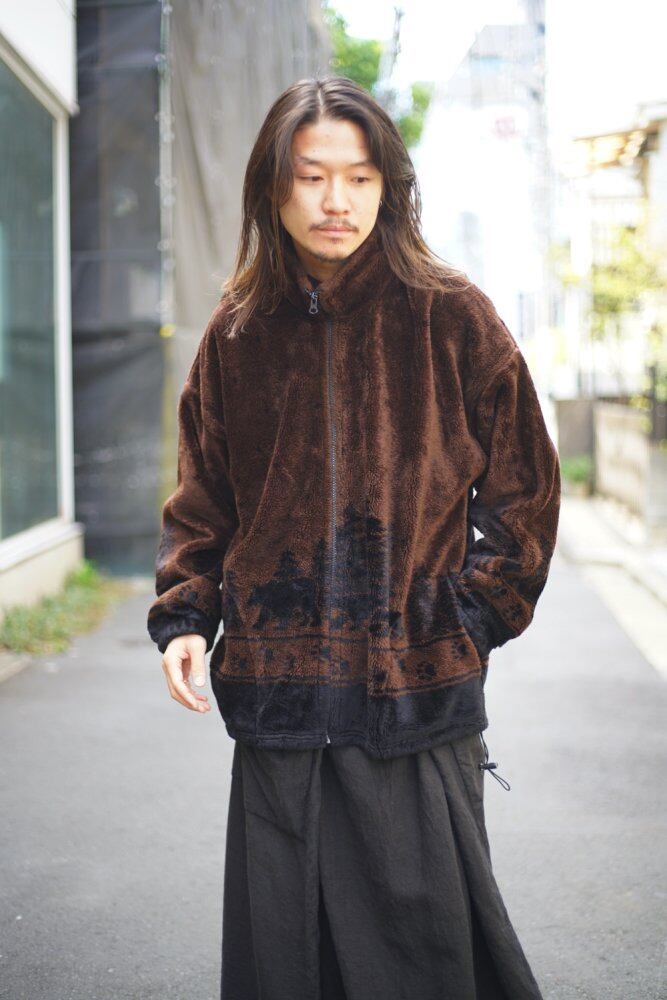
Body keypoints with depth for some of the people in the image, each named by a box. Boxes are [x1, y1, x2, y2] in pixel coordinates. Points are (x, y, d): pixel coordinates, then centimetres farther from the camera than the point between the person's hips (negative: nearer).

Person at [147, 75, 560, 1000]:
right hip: (278, 690, 3)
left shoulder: (452, 317, 0)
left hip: (420, 688, -2)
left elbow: (524, 488, 4)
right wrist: (183, 615, 0)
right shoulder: (238, 333, 8)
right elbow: (202, 499, 14)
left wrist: (476, 615, -5)